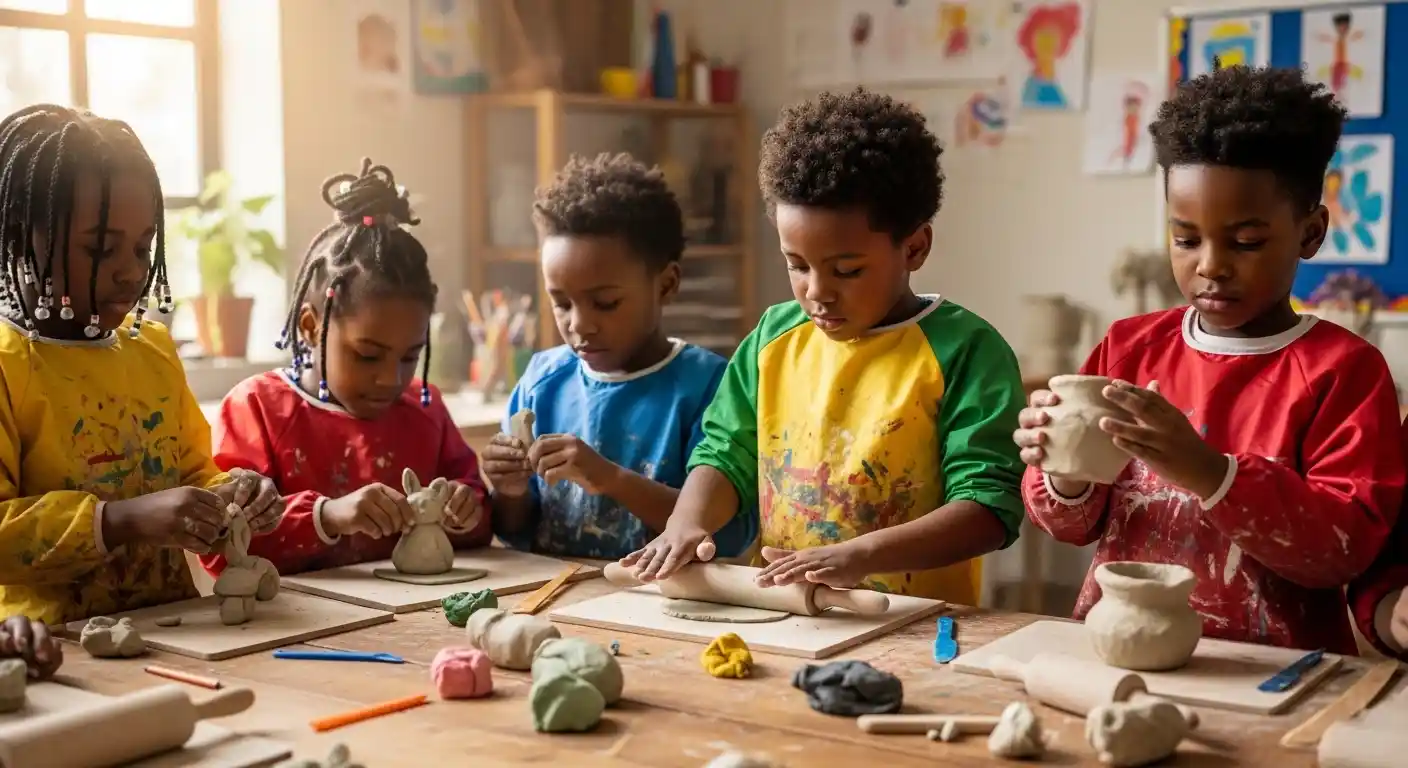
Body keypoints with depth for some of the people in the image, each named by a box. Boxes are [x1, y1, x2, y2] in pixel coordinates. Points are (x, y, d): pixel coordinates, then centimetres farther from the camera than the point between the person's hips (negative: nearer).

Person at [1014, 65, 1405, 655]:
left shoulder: (1343, 369, -3)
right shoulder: (1129, 348, 6)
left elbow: (1346, 548, -12)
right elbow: (1078, 525, 10)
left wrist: (1209, 474, -24)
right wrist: (1067, 477, -11)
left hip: (1270, 667, -3)